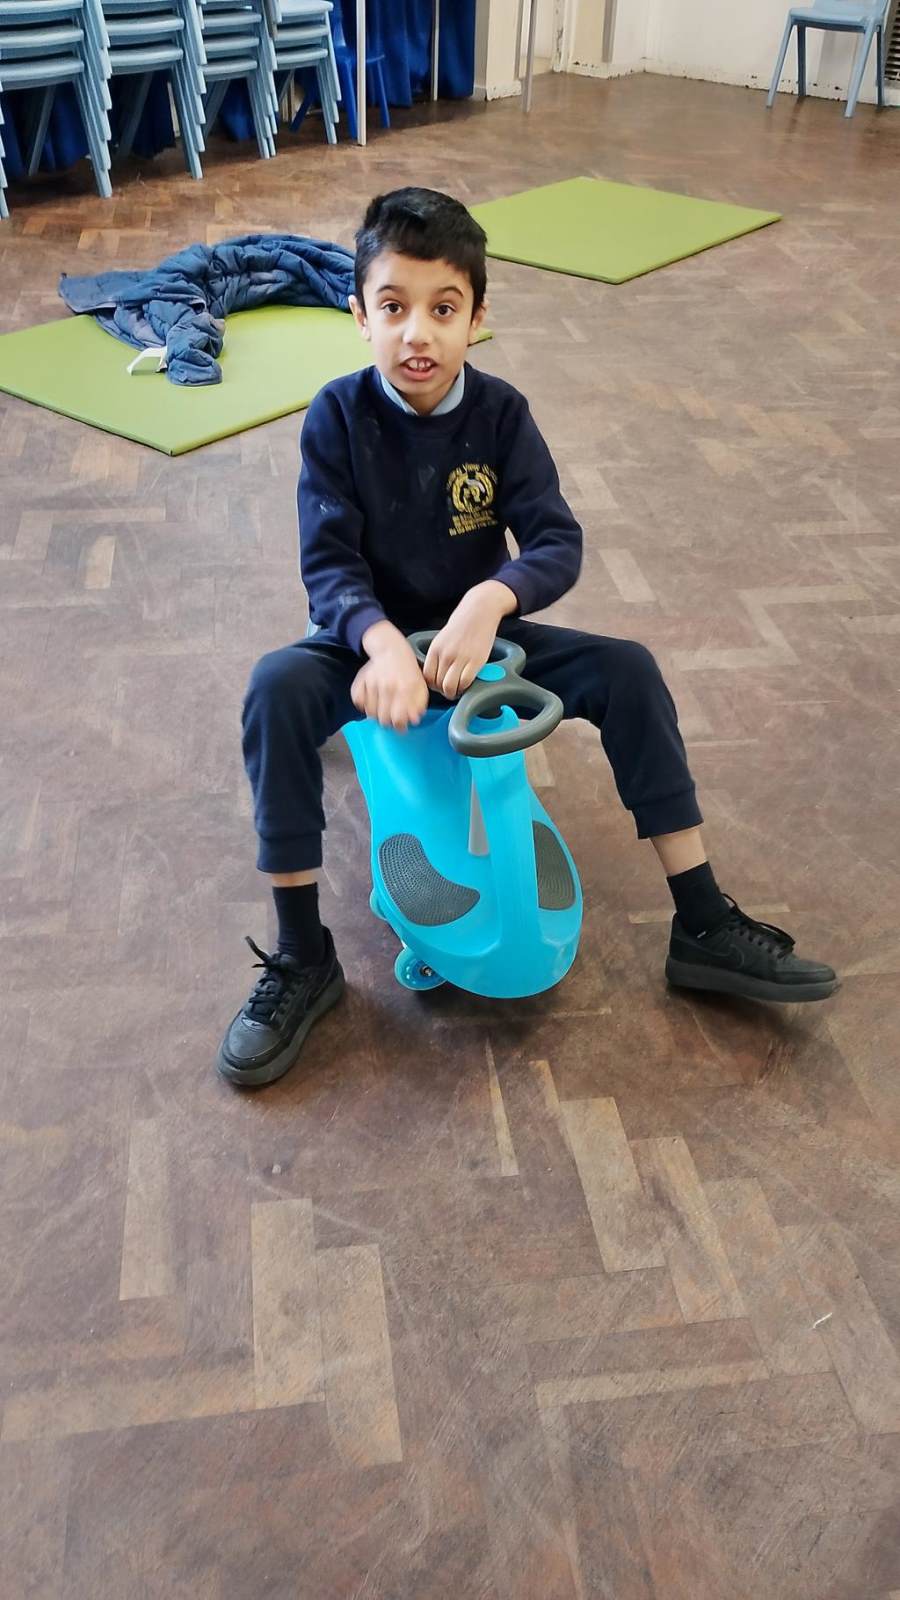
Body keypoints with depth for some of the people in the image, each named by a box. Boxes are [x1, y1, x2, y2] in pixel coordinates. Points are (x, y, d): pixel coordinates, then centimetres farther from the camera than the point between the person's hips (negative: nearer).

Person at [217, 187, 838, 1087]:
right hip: (372, 638, -2)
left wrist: (489, 601, -35)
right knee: (276, 690, -33)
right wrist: (383, 642, -38)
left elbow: (558, 543, -13)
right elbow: (328, 563, -18)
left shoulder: (500, 414, -7)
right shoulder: (338, 416, -12)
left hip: (479, 633, 2)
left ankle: (704, 927, -9)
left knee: (626, 671, -18)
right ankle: (302, 957, -21)